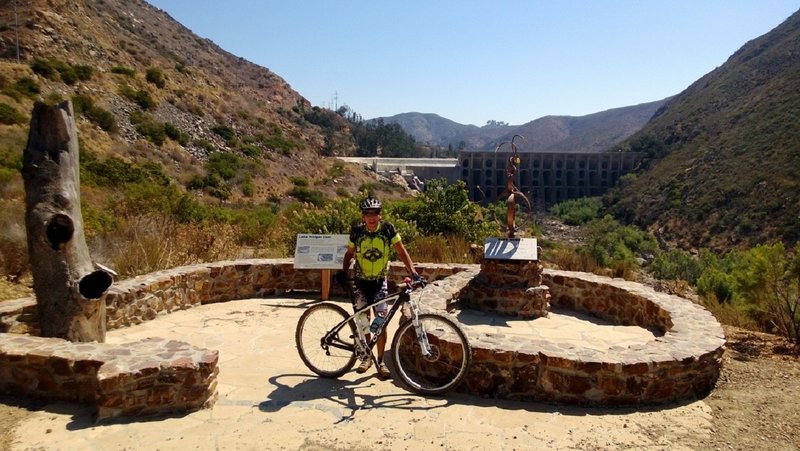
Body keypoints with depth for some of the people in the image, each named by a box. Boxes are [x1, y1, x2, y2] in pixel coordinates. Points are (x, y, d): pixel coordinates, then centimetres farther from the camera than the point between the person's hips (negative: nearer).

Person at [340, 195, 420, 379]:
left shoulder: (388, 229, -13)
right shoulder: (357, 231, -11)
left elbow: (401, 251, -10)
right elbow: (350, 254, 3)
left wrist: (413, 272, -21)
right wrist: (343, 272, -11)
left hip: (379, 281, -1)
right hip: (360, 281, 1)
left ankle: (381, 361, 8)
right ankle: (367, 357, 24)